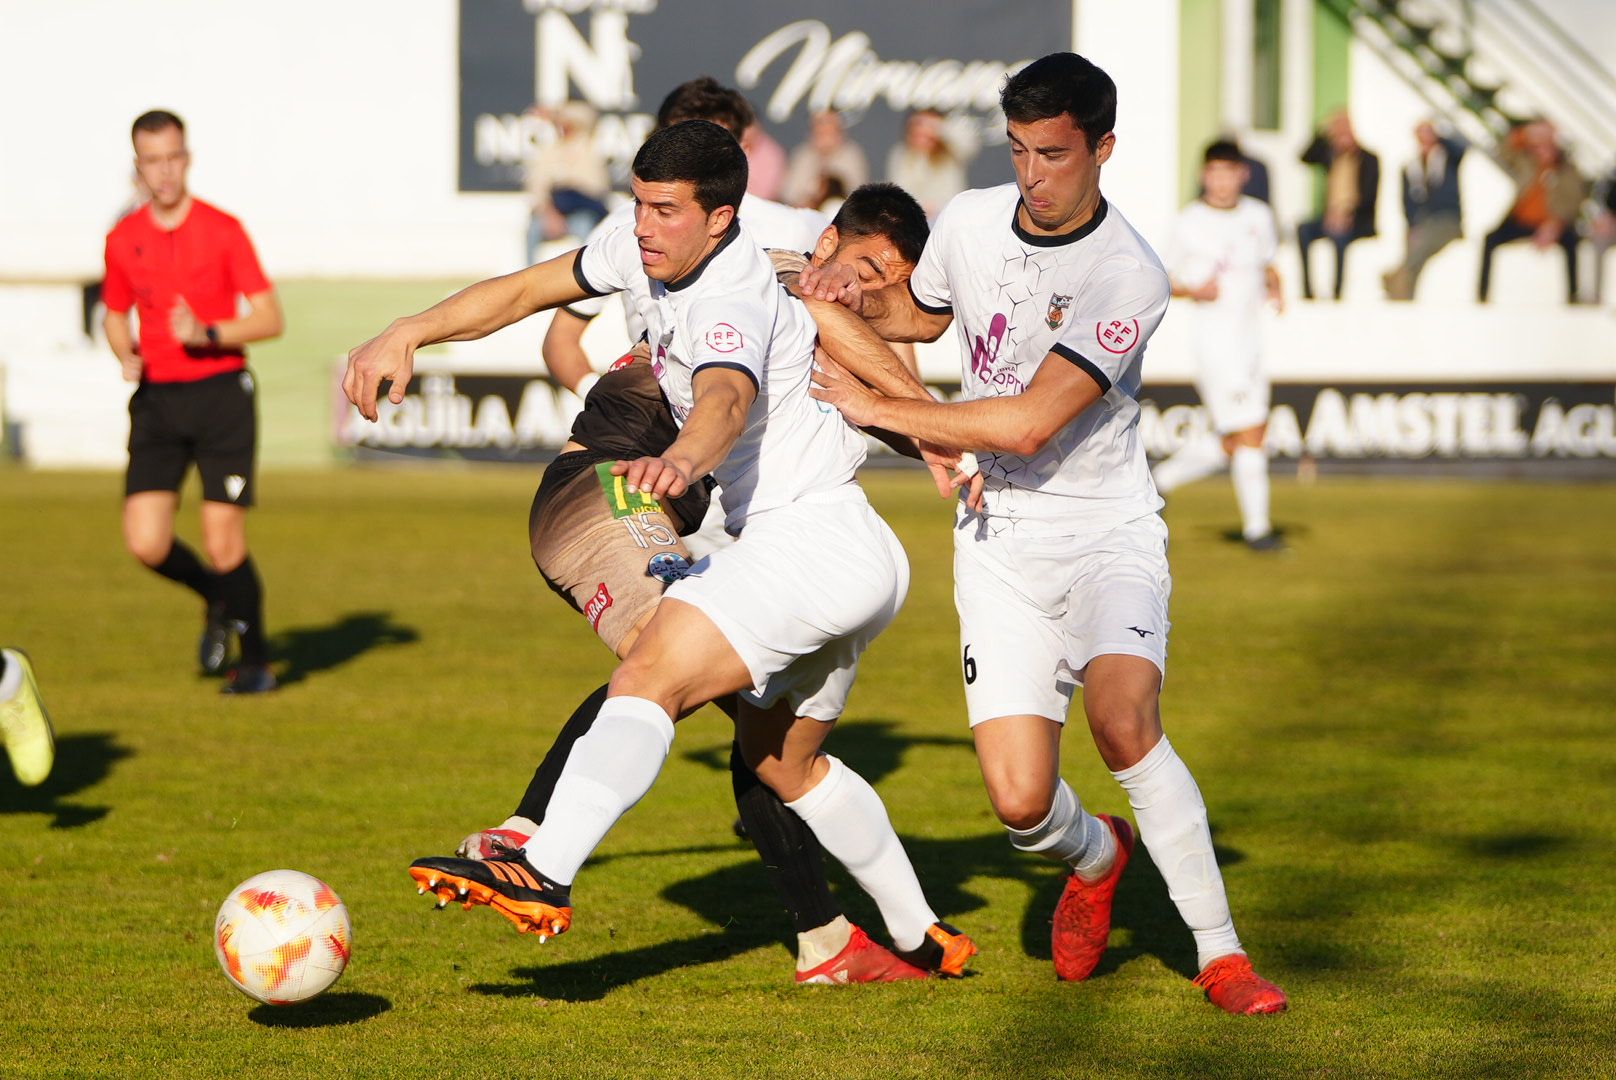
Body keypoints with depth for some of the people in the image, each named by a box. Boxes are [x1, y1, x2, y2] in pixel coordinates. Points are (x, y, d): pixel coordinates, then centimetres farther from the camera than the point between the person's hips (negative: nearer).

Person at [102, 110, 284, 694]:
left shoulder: (223, 230, -5)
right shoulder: (123, 240, 6)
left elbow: (269, 319, -5)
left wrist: (208, 333, -20)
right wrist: (125, 354, 1)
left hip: (221, 391, -3)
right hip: (156, 401, 3)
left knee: (224, 543, -7)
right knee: (146, 542, -9)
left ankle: (255, 662, 14)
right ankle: (218, 600, 22)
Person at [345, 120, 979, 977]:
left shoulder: (731, 300, -23)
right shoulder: (652, 252, 5)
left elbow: (728, 401, -45)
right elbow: (524, 292, 14)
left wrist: (682, 461, -66)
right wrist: (408, 335, 4)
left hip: (811, 542, -11)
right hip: (835, 555, 11)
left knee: (652, 675, -27)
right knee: (781, 761, 24)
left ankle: (543, 875, -43)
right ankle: (923, 938, 34)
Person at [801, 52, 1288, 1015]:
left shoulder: (1129, 277, -19)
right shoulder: (971, 221, -1)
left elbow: (1026, 426, -24)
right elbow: (922, 313, 23)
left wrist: (877, 407, -19)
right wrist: (858, 298, 0)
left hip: (1106, 528, -4)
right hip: (999, 538, 4)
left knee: (1125, 724, -30)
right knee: (1021, 800, -9)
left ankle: (1220, 952, -15)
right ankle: (1096, 855, 29)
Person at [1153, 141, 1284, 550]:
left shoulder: (1258, 217, 8)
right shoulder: (1188, 223, -5)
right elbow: (1163, 281, 1)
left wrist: (1274, 288, 2)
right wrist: (1194, 291, -18)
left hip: (1250, 339, 6)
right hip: (1214, 337, -6)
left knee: (1232, 444, 8)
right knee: (1248, 432, -8)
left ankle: (1161, 478, 27)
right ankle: (1255, 526, 1)